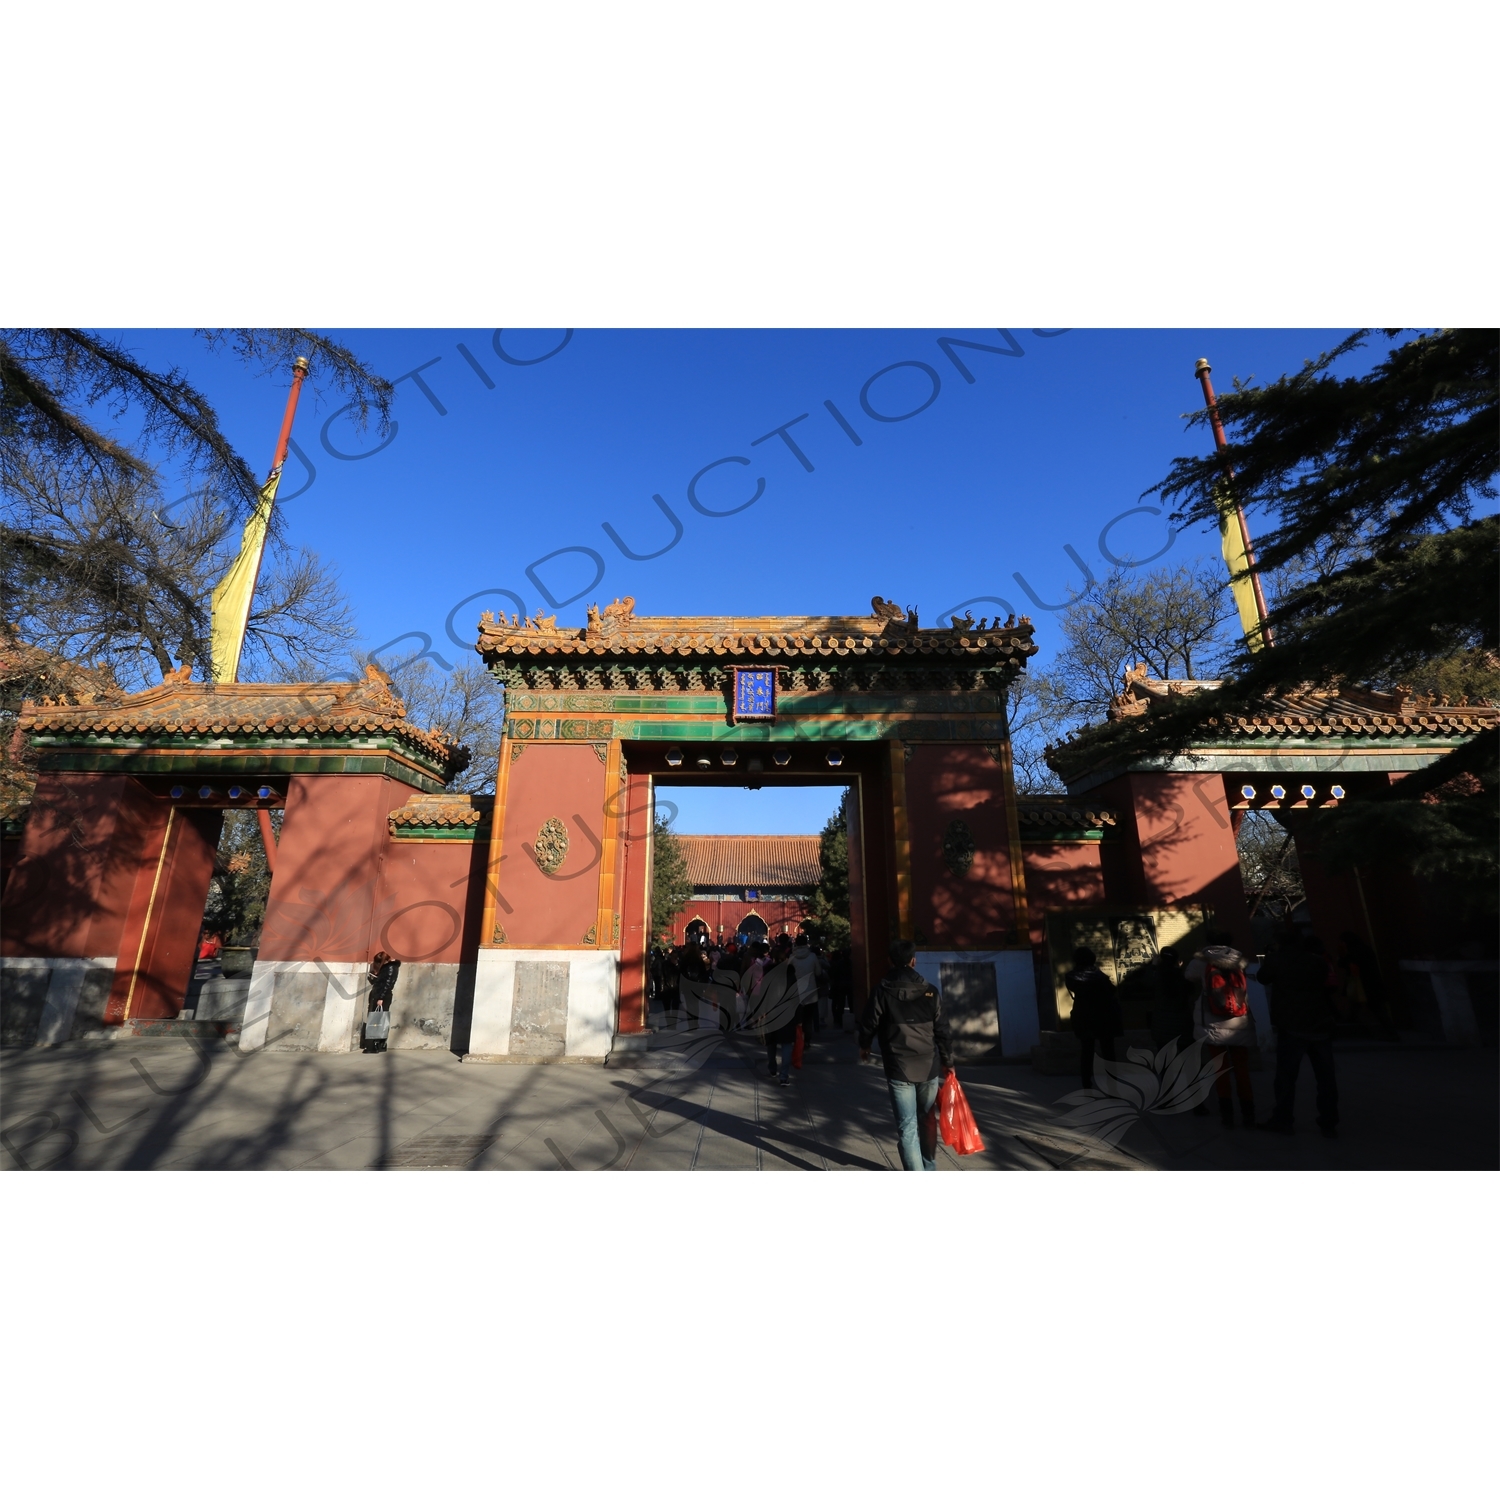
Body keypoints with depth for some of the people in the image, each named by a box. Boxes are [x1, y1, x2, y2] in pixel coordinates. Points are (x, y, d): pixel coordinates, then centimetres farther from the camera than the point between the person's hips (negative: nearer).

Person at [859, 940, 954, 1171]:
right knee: (927, 1120, 22)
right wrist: (948, 1061, 15)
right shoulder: (930, 991, 0)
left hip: (899, 1068, -3)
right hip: (929, 1066, 3)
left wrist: (864, 1046, 22)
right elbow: (942, 1030, 3)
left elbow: (869, 1023, 2)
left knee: (907, 1126, 0)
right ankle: (929, 1170, 35)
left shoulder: (882, 991, -6)